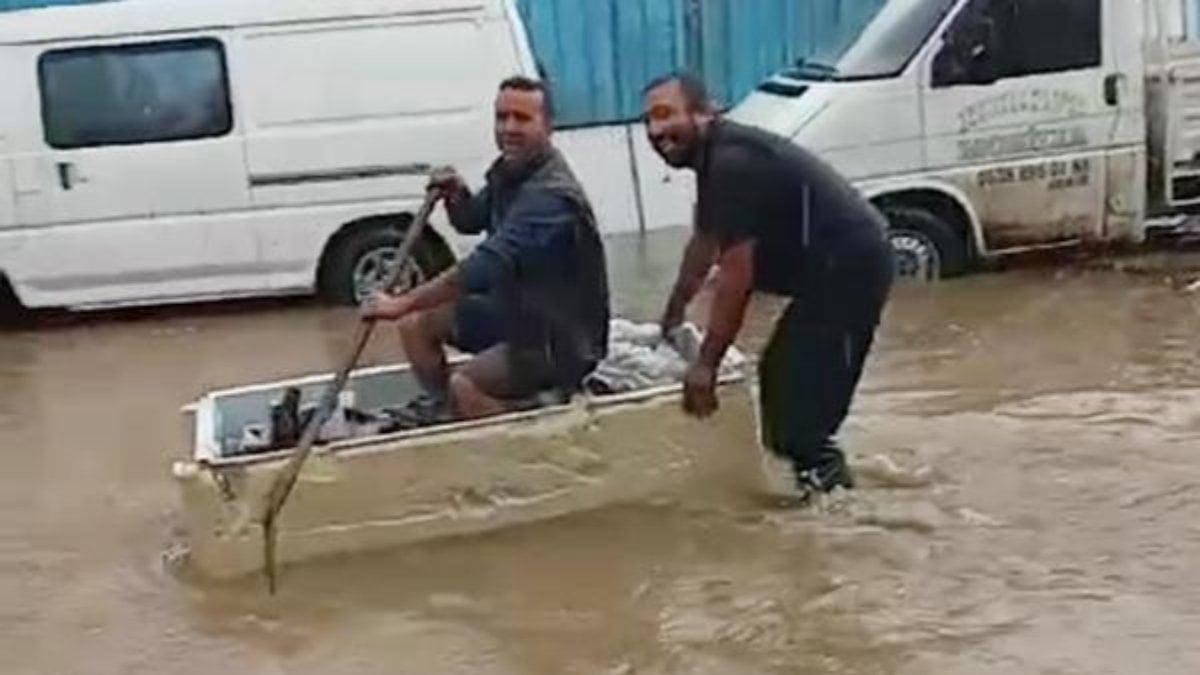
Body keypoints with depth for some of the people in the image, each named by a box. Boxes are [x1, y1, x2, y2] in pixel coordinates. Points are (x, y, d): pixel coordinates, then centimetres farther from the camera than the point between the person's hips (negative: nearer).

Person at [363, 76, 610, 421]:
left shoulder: (550, 195, -28)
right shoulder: (509, 169, 2)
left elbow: (485, 267, -34)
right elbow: (471, 221, 19)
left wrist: (402, 303, -29)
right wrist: (456, 194, -6)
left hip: (562, 338, -9)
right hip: (513, 311, 10)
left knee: (464, 385, -28)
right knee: (417, 323, 9)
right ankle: (442, 415, 20)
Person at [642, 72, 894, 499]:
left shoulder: (733, 163, -21)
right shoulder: (714, 157, 12)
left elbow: (736, 275, -23)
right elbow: (703, 243, 27)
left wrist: (705, 365, -18)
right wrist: (672, 315, 37)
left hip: (850, 268, -11)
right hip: (833, 270, 11)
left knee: (801, 392, -11)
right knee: (782, 377, 19)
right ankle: (818, 472, 30)